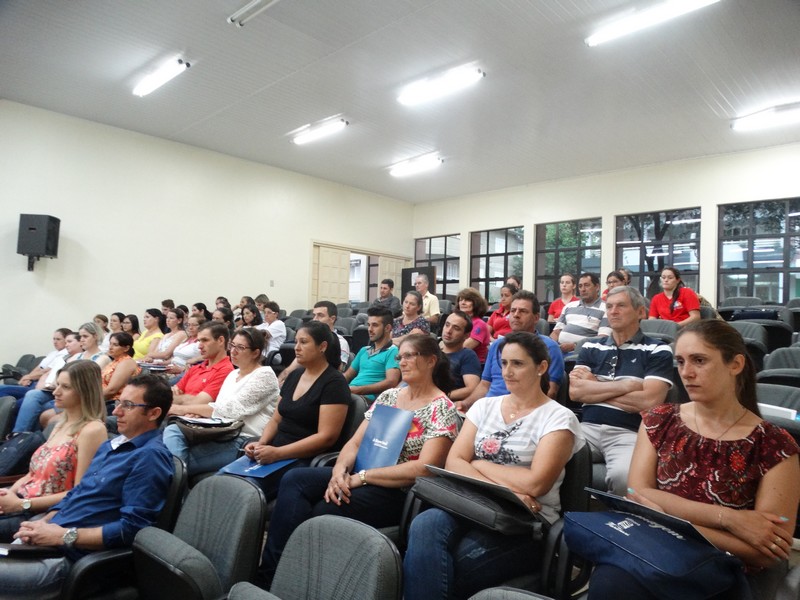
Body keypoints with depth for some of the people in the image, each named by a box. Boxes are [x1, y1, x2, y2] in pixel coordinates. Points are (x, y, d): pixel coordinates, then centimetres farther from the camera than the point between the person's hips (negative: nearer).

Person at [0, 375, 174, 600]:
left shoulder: (150, 456, -17)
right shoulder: (109, 445, 15)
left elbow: (131, 528, -21)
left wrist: (64, 535, -17)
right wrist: (42, 523, 1)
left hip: (69, 558, -9)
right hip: (46, 541, 9)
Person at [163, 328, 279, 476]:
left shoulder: (264, 375, -8)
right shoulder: (233, 374, 21)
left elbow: (230, 410, -15)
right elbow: (219, 406, 14)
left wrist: (186, 408, -8)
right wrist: (197, 412, -10)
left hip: (245, 442, -8)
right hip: (222, 433, 8)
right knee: (172, 431, -18)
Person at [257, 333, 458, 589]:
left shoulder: (442, 408, -9)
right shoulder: (388, 396, 11)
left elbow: (423, 469, -19)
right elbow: (355, 442, 8)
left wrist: (360, 477, -19)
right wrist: (340, 471, -15)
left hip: (401, 493, -6)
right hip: (364, 478, 7)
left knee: (323, 510, -28)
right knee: (294, 480, -16)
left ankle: (274, 573, -6)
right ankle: (271, 572, -11)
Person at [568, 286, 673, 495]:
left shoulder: (657, 350, 6)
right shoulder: (591, 347, 16)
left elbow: (649, 402, -7)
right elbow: (575, 392, 2)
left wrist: (594, 387, 1)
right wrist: (627, 385, -5)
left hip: (628, 432, -2)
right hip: (588, 427, 3)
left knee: (624, 475, -34)